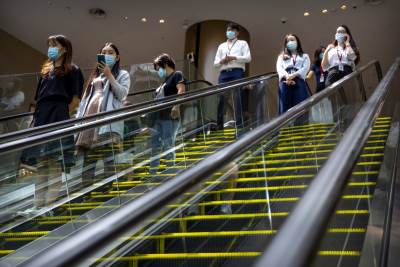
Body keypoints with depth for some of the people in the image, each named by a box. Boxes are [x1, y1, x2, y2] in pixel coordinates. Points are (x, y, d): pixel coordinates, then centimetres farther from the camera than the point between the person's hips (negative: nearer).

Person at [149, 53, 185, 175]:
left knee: (168, 146, -9)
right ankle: (153, 173, 11)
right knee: (155, 146, 7)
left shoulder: (177, 75, 2)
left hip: (170, 117, -9)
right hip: (158, 117, 9)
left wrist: (176, 106, -29)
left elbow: (181, 90, -16)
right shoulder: (165, 81, 27)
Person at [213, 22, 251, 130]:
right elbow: (215, 63, 19)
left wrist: (234, 58, -10)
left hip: (237, 73, -3)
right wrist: (221, 61, -3)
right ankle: (219, 124, -3)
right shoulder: (221, 46, 25)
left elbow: (248, 58, 0)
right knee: (220, 99, -5)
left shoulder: (242, 43, 15)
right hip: (224, 74, 4)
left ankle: (239, 124, -9)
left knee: (237, 98, -10)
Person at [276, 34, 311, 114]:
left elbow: (305, 68, 5)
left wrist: (293, 75, -13)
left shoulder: (304, 56, 24)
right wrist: (286, 76, -14)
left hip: (299, 83, -1)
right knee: (286, 108, -8)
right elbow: (279, 68, 8)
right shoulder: (281, 56, 27)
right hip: (285, 83, 1)